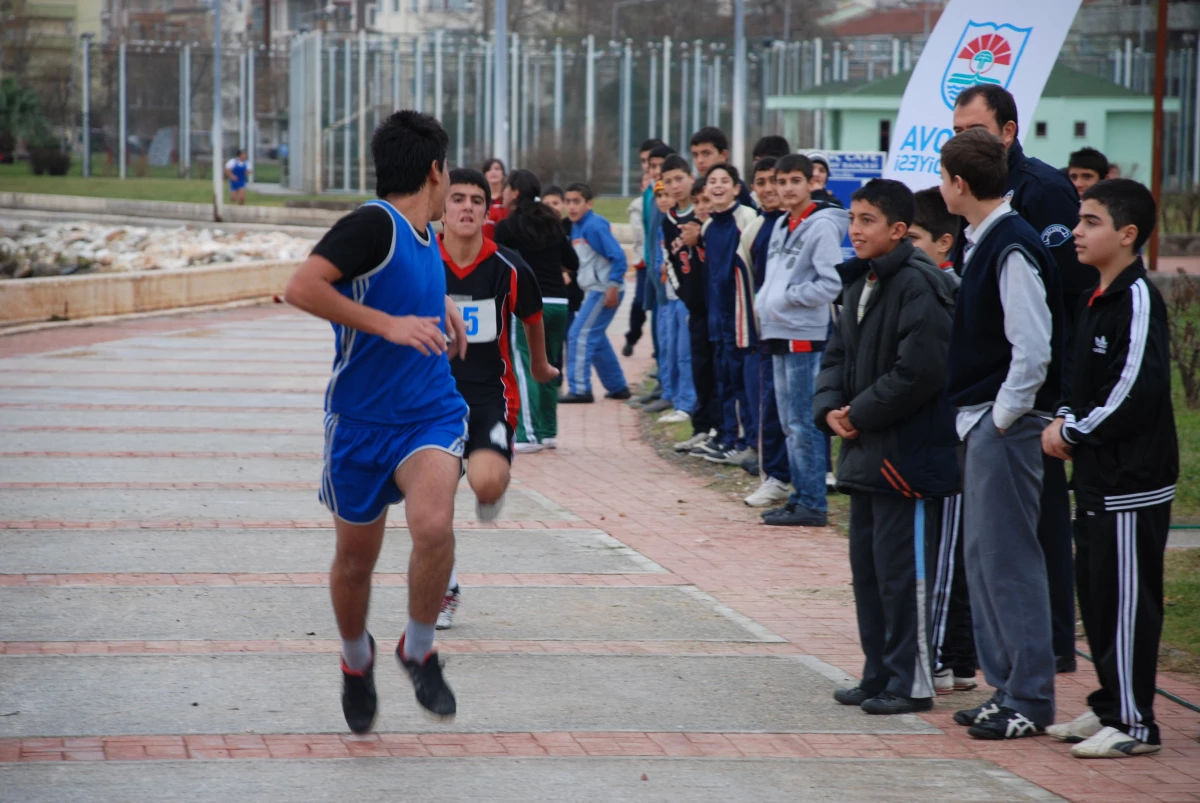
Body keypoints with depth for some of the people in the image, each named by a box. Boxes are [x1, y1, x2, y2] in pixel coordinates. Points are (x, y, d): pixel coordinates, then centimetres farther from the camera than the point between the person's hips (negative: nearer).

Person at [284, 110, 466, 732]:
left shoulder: (424, 233, 7)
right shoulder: (374, 223, -16)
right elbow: (301, 288, -30)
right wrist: (388, 323, -29)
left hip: (431, 413, 4)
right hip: (361, 420, -4)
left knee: (434, 526, -23)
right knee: (356, 558, 10)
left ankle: (419, 649, 0)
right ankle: (356, 658, 39)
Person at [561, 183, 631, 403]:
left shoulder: (594, 226, -16)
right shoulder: (576, 227, 11)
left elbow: (618, 256, -20)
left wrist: (613, 287, -23)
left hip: (604, 291, -10)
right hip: (593, 291, 10)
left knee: (580, 336, -12)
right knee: (597, 340, 16)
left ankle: (580, 390, -11)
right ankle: (618, 387, 27)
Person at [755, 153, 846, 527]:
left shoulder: (822, 226, -11)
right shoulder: (782, 225, 16)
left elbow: (831, 283, -16)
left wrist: (787, 297, -15)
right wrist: (764, 300, 7)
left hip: (804, 336, -9)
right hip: (779, 333, 9)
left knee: (803, 423, -8)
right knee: (789, 423, 12)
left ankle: (813, 504, -5)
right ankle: (801, 496, 19)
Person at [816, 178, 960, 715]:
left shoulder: (918, 285, -16)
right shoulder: (861, 284, 14)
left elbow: (919, 371, -22)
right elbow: (838, 356, 19)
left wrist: (860, 415, -14)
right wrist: (830, 409, 0)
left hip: (906, 454, -9)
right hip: (865, 452, 10)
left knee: (901, 569, -4)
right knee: (866, 565, 14)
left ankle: (911, 683, 3)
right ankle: (879, 676, 22)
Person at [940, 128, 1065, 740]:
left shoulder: (1013, 250, -17)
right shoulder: (981, 244, 12)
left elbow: (1033, 351, -22)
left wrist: (1003, 419, -15)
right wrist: (981, 421, 14)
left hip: (1006, 425, -10)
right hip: (982, 422, 10)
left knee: (1009, 557, -6)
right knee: (982, 553, 13)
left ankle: (1029, 700, 0)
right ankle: (1005, 687, 20)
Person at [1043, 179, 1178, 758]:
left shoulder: (1137, 300, -16)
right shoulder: (1096, 300, 13)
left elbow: (1136, 391, -22)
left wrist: (1075, 433, -14)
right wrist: (1065, 420, 4)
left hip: (1133, 480, -10)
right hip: (1097, 473, 10)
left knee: (1125, 599, -5)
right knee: (1095, 592, 15)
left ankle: (1134, 722, 1)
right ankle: (1109, 707, 24)